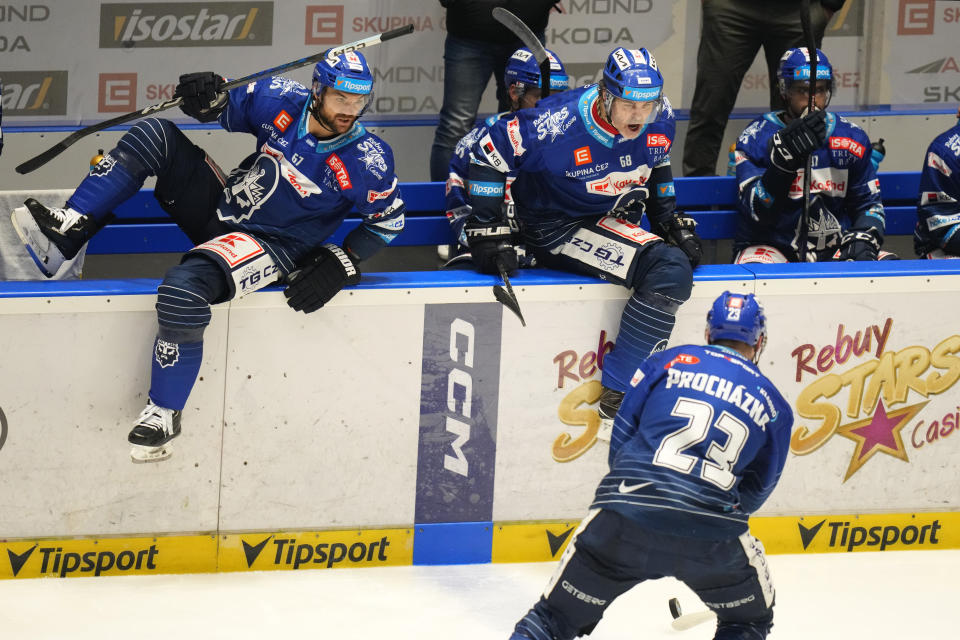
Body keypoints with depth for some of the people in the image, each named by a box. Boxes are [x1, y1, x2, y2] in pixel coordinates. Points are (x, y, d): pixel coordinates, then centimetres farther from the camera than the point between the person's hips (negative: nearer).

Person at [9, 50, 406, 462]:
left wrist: (340, 264, -16)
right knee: (153, 136, -8)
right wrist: (209, 101, -16)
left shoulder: (365, 160, -19)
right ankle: (67, 232, -8)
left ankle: (164, 411, -15)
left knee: (183, 289, -33)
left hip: (269, 246, -6)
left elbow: (389, 219, -6)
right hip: (221, 208, 6)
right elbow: (229, 109, 8)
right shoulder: (281, 101, -9)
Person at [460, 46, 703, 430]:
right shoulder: (559, 125, -26)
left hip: (614, 222, 9)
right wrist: (487, 230, -15)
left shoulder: (660, 121, -6)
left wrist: (671, 222, 13)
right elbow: (489, 151, -16)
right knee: (668, 269, -27)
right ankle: (616, 399, -28)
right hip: (556, 228, -9)